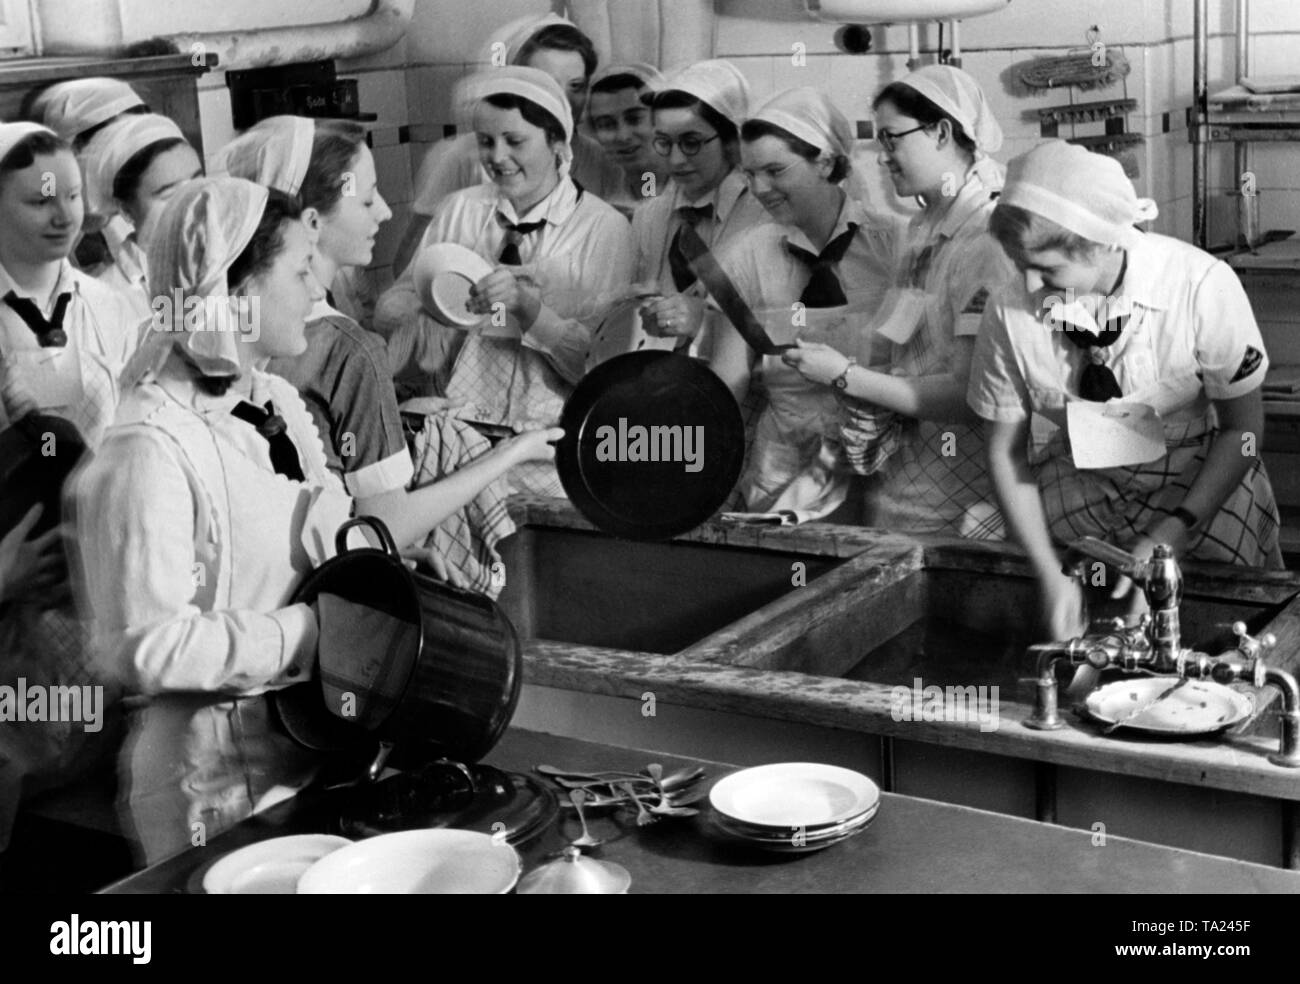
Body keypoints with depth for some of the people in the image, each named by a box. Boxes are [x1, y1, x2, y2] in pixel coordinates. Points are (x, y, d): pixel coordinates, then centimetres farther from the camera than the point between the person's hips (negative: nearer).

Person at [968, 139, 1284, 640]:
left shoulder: (1201, 285, -24)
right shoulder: (1010, 314, -18)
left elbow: (1243, 428, -12)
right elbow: (1005, 452, -5)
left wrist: (1169, 538, -22)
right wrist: (1050, 574, -14)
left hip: (1205, 479, -1)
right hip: (1082, 482, 1)